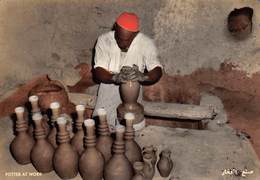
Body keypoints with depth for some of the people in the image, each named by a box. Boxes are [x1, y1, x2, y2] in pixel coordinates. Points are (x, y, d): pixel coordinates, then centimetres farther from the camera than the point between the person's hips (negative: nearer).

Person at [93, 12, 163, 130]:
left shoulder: (146, 44, -14)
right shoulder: (104, 40, -13)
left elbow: (157, 71, -18)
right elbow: (98, 72, -16)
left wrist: (142, 77, -41)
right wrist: (115, 77, -37)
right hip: (108, 89, 1)